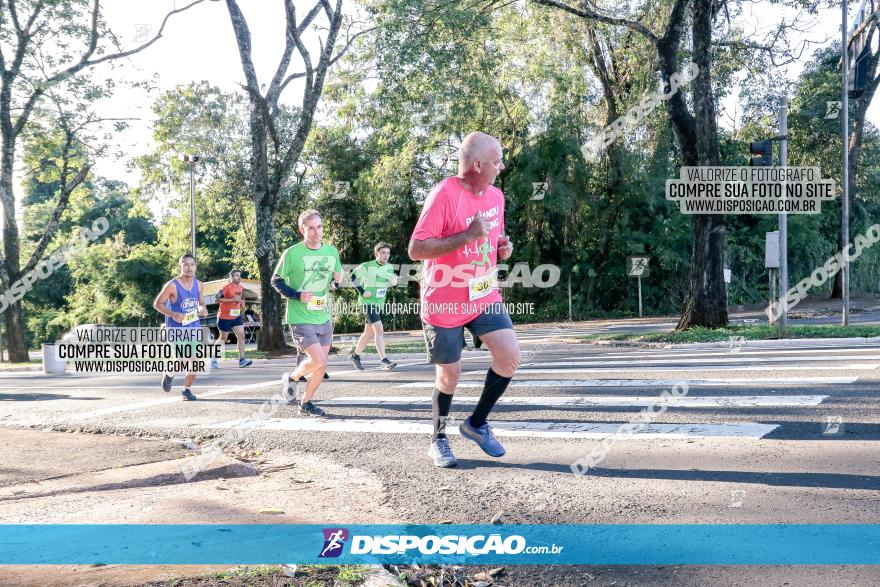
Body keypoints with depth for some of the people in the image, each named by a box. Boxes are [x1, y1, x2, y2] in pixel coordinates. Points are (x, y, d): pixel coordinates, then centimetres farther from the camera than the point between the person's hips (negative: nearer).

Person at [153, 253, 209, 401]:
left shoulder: (198, 285, 4)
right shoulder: (172, 285, -14)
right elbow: (157, 303, -8)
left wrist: (203, 310, -5)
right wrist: (173, 315, -22)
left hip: (194, 327, 5)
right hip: (176, 329, -5)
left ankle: (187, 389, 18)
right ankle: (169, 374, 29)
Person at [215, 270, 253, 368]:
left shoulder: (241, 288, 7)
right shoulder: (226, 287, -15)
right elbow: (218, 299, -20)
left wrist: (241, 302, 3)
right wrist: (232, 299, -25)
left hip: (236, 316, 6)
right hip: (224, 317, -6)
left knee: (241, 336, -8)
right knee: (223, 338, 6)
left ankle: (241, 360, -10)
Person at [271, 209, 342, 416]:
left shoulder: (332, 252, 4)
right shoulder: (292, 254, -11)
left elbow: (337, 276, 18)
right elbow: (276, 281, -3)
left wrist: (338, 279, -6)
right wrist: (297, 296, -17)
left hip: (324, 318, 6)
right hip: (300, 319, -6)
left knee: (321, 365, 9)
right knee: (318, 362, -16)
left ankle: (306, 403, 27)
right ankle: (291, 378, 13)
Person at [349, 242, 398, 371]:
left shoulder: (389, 268, 6)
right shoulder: (367, 266, -11)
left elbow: (392, 283, 18)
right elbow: (353, 276, -5)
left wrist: (394, 281, -6)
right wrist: (362, 291, -13)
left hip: (379, 304, 7)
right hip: (368, 302, -7)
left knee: (369, 333, 15)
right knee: (379, 330, -19)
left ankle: (355, 356, 33)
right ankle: (384, 361, -22)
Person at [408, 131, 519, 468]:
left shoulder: (496, 196, 5)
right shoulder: (444, 195, -19)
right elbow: (416, 250, -24)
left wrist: (503, 248, -1)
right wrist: (467, 235, -29)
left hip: (485, 297, 6)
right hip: (445, 304, -6)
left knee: (510, 356, -9)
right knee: (449, 376, 4)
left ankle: (477, 423, 12)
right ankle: (438, 440, 27)